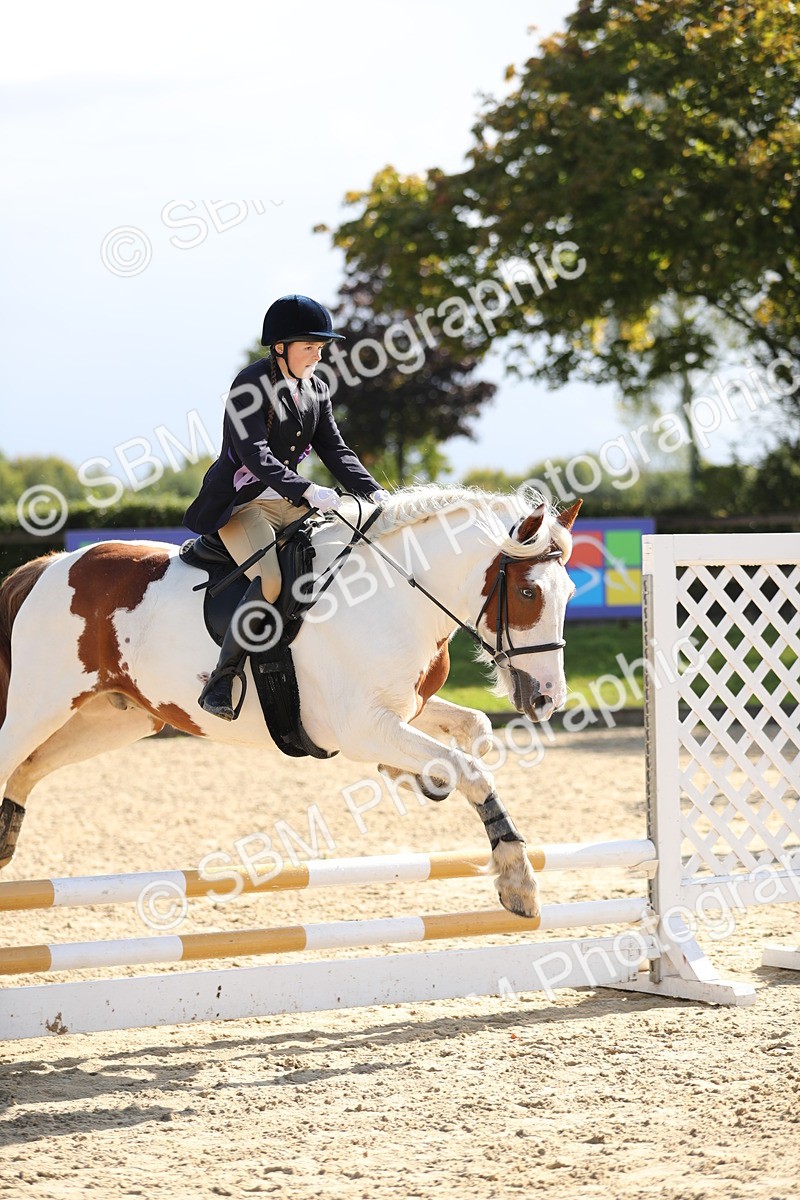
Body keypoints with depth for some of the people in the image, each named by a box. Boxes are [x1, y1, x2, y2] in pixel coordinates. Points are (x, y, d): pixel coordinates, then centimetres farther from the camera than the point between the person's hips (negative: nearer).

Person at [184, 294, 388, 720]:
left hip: (289, 504, 8)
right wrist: (307, 490, -36)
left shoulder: (316, 389, 11)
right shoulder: (251, 385, -13)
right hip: (242, 504, -8)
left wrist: (373, 493, -10)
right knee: (270, 580, -32)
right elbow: (255, 454, -24)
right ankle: (220, 681, -25)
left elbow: (336, 451, 7)